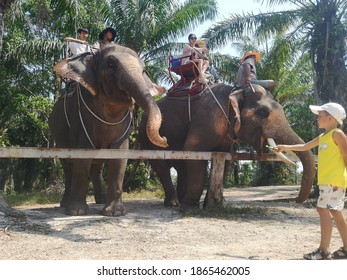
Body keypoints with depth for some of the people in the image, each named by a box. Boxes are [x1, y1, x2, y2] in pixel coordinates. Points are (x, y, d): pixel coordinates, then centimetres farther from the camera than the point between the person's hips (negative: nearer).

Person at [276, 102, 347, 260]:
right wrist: (286, 147, 26)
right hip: (326, 181, 9)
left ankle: (324, 251, -9)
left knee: (323, 210, -12)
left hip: (334, 180, -9)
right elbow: (305, 147, 29)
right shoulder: (322, 137, 17)